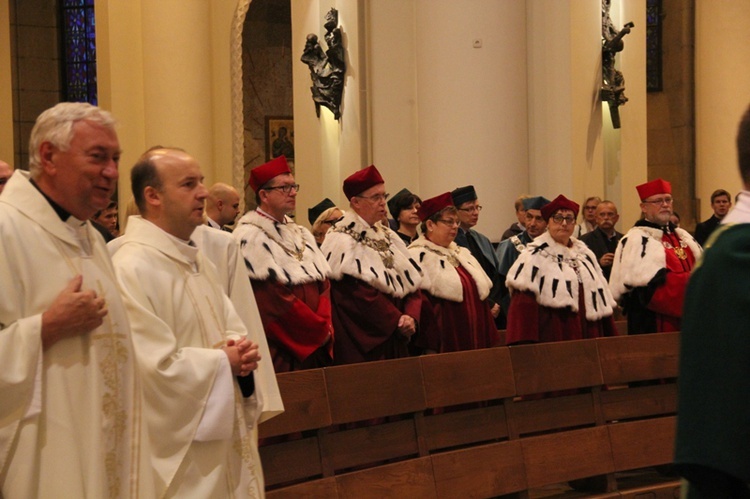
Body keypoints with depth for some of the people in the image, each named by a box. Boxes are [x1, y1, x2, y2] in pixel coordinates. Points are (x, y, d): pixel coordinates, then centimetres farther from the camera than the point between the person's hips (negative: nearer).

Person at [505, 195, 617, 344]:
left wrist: (610, 337, 14)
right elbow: (522, 306, -12)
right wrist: (524, 343, -21)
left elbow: (601, 301, 19)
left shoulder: (585, 255, 16)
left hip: (587, 336, 6)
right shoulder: (533, 257, -3)